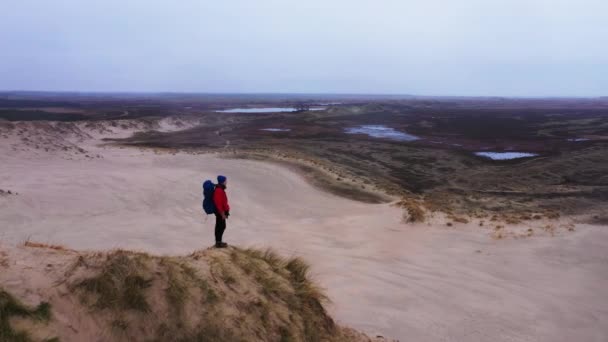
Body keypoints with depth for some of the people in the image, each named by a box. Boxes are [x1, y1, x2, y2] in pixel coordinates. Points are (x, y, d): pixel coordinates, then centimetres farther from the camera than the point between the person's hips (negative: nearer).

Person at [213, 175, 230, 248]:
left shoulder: (220, 189, 10)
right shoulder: (218, 191, -23)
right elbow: (218, 203, -25)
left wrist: (225, 211, 22)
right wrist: (222, 213, -23)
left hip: (221, 211, 10)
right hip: (220, 212, -10)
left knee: (221, 226, 17)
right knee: (221, 226, -3)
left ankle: (218, 241, 27)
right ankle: (218, 242, 5)